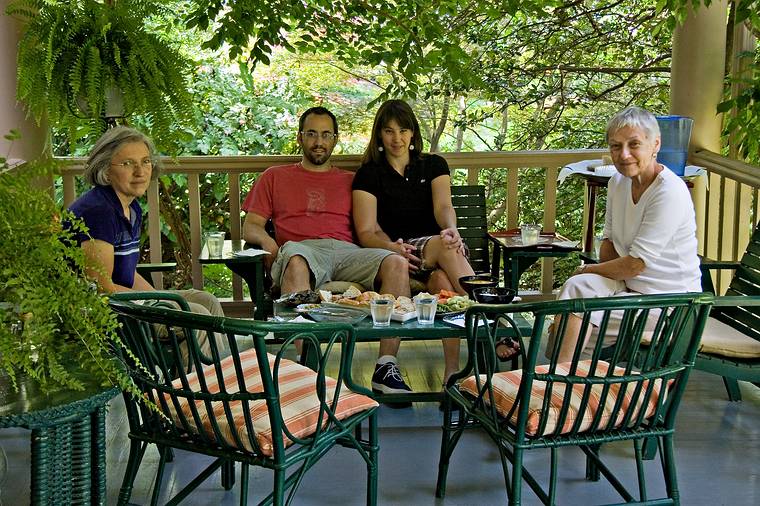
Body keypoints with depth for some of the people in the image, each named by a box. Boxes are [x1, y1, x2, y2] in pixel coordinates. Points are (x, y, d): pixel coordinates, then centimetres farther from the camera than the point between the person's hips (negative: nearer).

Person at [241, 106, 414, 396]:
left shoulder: (350, 181, 30)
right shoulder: (275, 177, 28)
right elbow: (250, 227, 20)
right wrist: (269, 244, -5)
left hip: (346, 252, 2)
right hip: (302, 250, -2)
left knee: (397, 264, -30)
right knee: (295, 260, -41)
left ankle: (386, 367, -34)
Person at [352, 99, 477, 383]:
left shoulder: (434, 165, 17)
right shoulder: (368, 174, 9)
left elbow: (443, 206, -3)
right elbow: (366, 232, -1)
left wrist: (451, 229, -28)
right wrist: (392, 248, -24)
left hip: (436, 248, 2)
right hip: (397, 253, -2)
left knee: (444, 281, -36)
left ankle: (453, 369, -41)